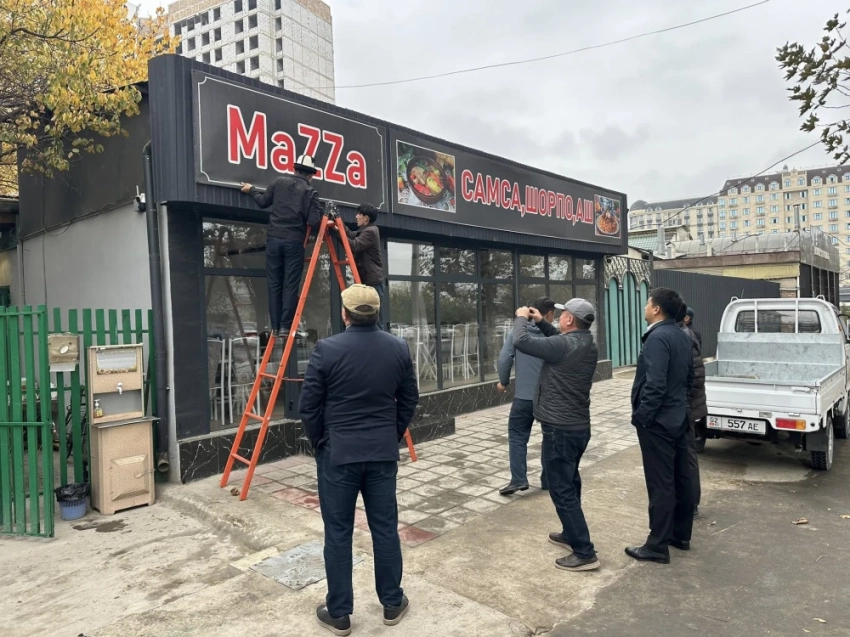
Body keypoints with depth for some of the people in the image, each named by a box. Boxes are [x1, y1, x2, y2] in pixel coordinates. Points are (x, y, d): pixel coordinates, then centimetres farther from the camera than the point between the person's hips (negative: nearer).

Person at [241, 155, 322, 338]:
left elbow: (263, 202, 17)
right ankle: (286, 327, -2)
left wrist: (251, 190, 35)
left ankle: (275, 327, 8)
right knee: (290, 285, 0)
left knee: (274, 284, 7)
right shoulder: (310, 192, 1)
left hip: (274, 239, 3)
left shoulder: (279, 181, 10)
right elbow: (314, 222, -8)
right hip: (294, 242, -3)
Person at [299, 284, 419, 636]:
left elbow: (308, 406, -8)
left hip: (338, 452, -3)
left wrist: (320, 443, 8)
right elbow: (409, 401, 6)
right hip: (383, 452, 3)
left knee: (338, 533, 8)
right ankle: (393, 604, 28)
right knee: (385, 528, 14)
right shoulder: (399, 348, -1)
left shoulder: (327, 349, -13)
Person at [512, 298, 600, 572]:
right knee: (570, 483, 22)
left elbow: (521, 342, -22)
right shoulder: (586, 344, 4)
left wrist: (521, 318, -4)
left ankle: (585, 552, 3)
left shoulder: (565, 346, -23)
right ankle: (570, 534, 36)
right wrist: (540, 322, 16)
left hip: (560, 429, -10)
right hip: (579, 426, 10)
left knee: (561, 490, -2)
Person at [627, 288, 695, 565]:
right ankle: (681, 535, 29)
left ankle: (658, 546, 7)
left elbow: (654, 385, -26)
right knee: (681, 478, 16)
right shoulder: (682, 336, 9)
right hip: (677, 418, 10)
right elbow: (689, 377, 18)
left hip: (658, 421, -10)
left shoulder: (657, 338, -20)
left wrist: (641, 417, -18)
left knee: (660, 484, -2)